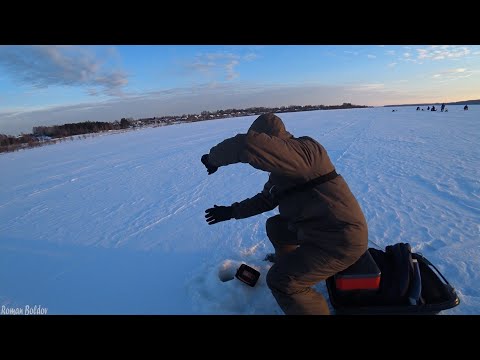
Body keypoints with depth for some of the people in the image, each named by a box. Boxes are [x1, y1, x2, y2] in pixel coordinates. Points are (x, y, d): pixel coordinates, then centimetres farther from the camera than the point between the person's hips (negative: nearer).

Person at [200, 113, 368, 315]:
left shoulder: (305, 149, -24)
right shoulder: (282, 170, 8)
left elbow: (248, 145, -38)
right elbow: (266, 199, 16)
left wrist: (214, 158, -21)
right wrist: (232, 211, 12)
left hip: (340, 238, -10)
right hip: (317, 228, 10)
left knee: (280, 281, -14)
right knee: (274, 226, 24)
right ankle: (288, 259, 50)